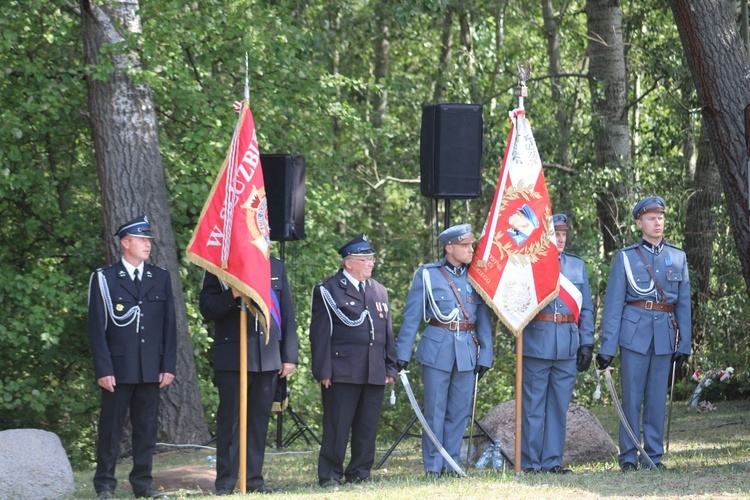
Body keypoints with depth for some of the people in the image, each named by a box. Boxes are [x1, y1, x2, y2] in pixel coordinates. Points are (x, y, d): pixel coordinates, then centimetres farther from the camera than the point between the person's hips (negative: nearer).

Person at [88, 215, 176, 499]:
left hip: (151, 369, 3)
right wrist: (104, 370, -10)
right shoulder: (104, 279, -1)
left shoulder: (160, 278, 10)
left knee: (147, 428, 5)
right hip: (118, 368, -3)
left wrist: (168, 366, 3)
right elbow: (97, 327, -4)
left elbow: (169, 325, 10)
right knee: (111, 427, 1)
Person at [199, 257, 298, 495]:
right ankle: (225, 482, 2)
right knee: (230, 419, -1)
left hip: (268, 357, 4)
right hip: (231, 357, -3)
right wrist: (232, 295, -22)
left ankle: (254, 479, 11)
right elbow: (207, 310, -4)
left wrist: (289, 356, 6)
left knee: (259, 421, 5)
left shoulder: (276, 268, 12)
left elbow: (287, 314, 12)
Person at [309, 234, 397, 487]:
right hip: (342, 370, -6)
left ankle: (360, 472, 14)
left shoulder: (379, 291, 19)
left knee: (368, 427, 6)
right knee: (337, 426, -5)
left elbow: (387, 332, 21)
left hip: (375, 372, 6)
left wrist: (390, 367, 14)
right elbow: (320, 333, -5)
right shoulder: (327, 290, 0)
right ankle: (330, 475, 1)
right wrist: (323, 371, -11)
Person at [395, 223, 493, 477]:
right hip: (437, 349, -3)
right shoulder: (428, 275, 2)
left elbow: (484, 319, 10)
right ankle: (433, 466, 5)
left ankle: (451, 463, 14)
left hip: (467, 351, 3)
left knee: (460, 410, 5)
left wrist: (485, 356, 4)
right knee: (435, 410, -1)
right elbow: (411, 317, 3)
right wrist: (402, 354, -1)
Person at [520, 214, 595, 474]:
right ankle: (531, 462, 4)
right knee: (533, 404, 0)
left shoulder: (577, 265, 13)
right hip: (537, 343, -4)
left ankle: (552, 460, 13)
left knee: (559, 404, 7)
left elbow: (586, 308, 13)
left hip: (568, 344, 4)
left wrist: (586, 343, 6)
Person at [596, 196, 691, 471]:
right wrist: (607, 348, -4)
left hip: (665, 336, 2)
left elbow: (684, 304, 13)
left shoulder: (678, 257, 11)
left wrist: (684, 345, 7)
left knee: (657, 397, 5)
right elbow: (613, 305, 1)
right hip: (634, 333, -2)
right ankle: (628, 457, 3)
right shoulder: (626, 257, 4)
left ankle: (654, 455, 11)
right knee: (632, 396, -2)